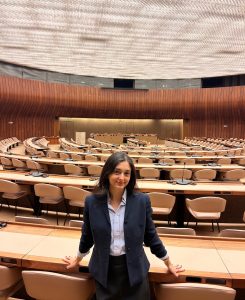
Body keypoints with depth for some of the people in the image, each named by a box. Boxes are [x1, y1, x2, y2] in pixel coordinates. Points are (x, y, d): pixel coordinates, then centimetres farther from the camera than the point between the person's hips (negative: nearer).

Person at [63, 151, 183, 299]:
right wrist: (78, 259, 19)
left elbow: (150, 236, 0)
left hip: (134, 269, 0)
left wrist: (169, 263, 9)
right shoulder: (92, 201, -11)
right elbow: (87, 235, 6)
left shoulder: (142, 200, -14)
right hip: (104, 270, 1)